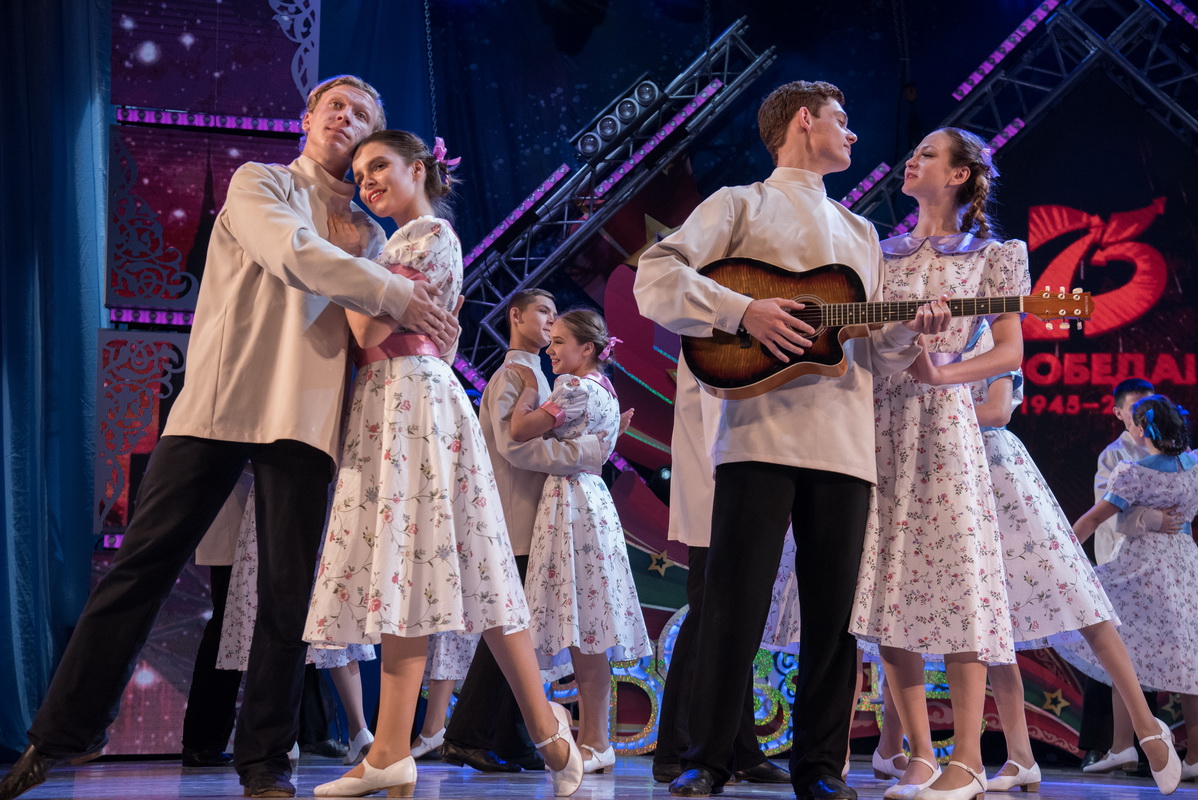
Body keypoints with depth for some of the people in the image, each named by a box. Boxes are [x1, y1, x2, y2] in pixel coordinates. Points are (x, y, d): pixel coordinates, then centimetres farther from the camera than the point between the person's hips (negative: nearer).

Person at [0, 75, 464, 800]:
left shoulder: (369, 234, 22)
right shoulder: (258, 183, 11)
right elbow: (291, 253, -9)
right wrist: (393, 294, -11)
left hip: (305, 415, 3)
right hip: (220, 400, -3)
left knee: (290, 591, -1)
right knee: (143, 566, -4)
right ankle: (58, 739, 4)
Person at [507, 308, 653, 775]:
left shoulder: (574, 386, -11)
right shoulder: (603, 388, 18)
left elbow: (520, 431, -15)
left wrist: (529, 387, -1)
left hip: (572, 501, -10)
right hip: (589, 497, 10)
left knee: (584, 629, -9)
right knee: (587, 628, 9)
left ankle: (597, 744, -7)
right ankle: (589, 738, 12)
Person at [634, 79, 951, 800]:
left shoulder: (860, 232, 27)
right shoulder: (741, 205, 10)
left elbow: (876, 349, 23)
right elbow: (655, 278, -4)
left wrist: (910, 331, 2)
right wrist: (743, 310, -15)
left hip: (846, 443, 5)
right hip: (760, 435, -5)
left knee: (835, 611, 4)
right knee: (736, 604, -6)